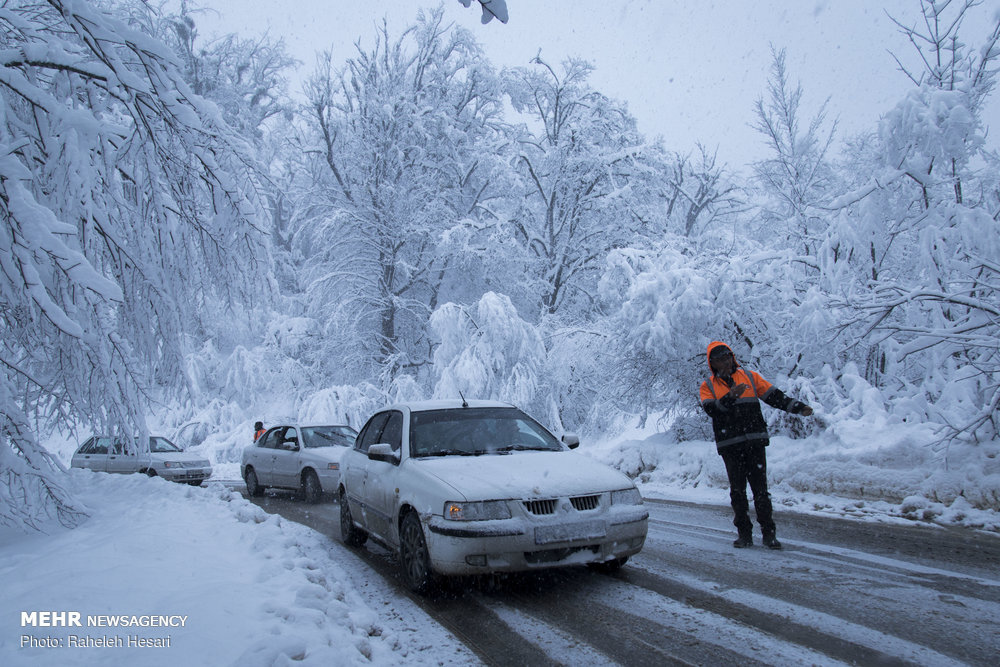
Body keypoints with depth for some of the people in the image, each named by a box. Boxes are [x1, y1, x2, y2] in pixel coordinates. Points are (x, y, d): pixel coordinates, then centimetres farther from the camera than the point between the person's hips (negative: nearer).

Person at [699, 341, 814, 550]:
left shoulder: (750, 377, 11)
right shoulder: (708, 386, 7)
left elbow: (775, 396, 11)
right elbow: (711, 410, -10)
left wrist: (799, 407, 1)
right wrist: (730, 397, -24)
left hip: (755, 442, 0)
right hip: (729, 446, 0)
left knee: (760, 488, 0)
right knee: (737, 490, 4)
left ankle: (768, 532, 7)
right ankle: (744, 533, 14)